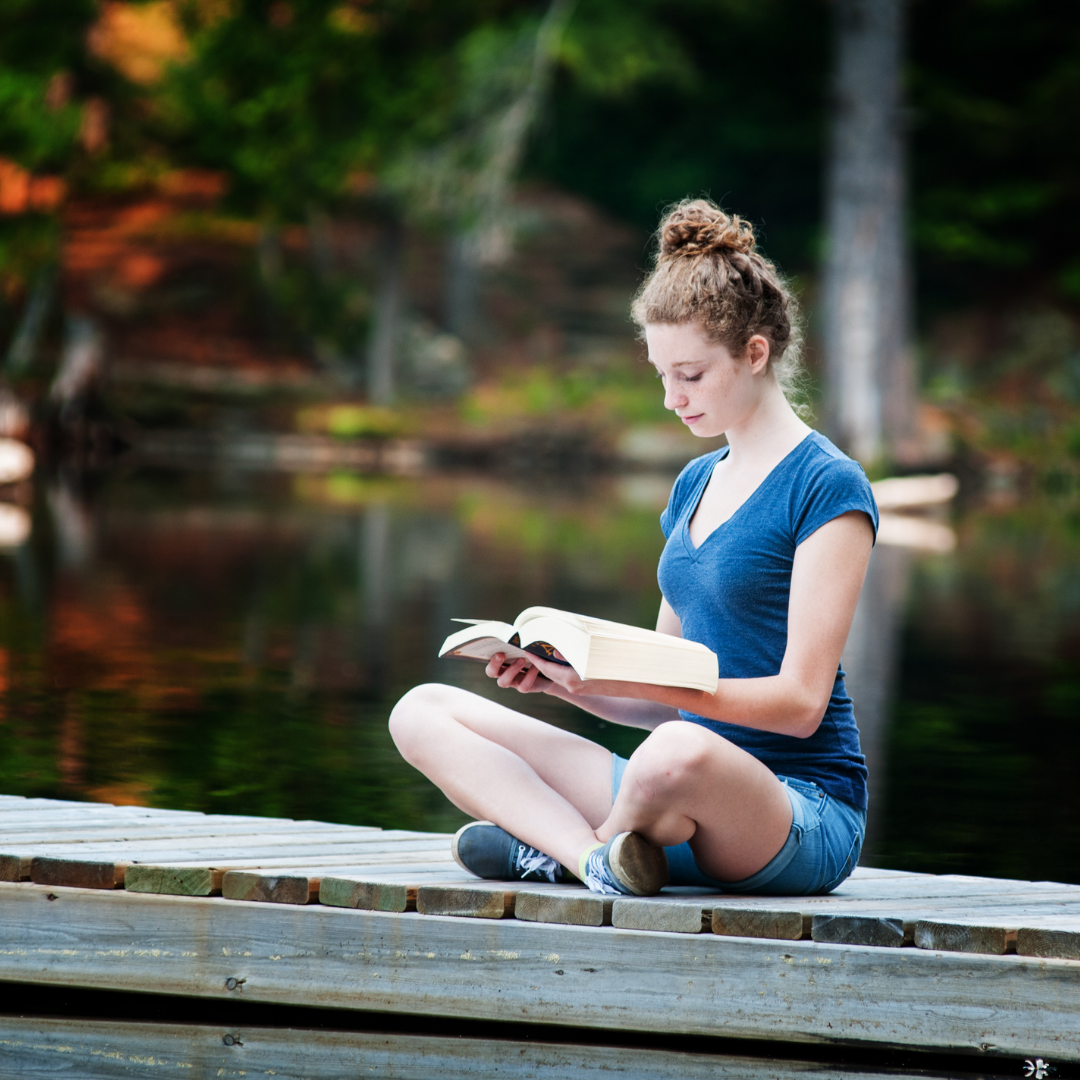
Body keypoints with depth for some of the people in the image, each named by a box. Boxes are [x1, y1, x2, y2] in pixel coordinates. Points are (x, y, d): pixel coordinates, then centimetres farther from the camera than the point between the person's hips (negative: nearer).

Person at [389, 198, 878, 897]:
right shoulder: (695, 485, 18)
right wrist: (565, 678, -1)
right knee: (424, 713, -3)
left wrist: (621, 675, -23)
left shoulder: (829, 486, -6)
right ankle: (599, 859, -26)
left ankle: (551, 846, -14)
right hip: (694, 811, 8)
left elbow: (800, 701, -14)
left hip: (806, 817, -8)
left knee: (681, 753, -44)